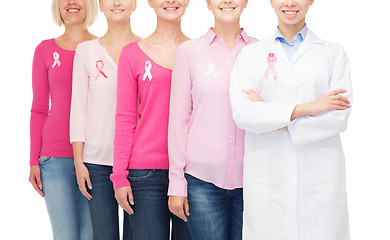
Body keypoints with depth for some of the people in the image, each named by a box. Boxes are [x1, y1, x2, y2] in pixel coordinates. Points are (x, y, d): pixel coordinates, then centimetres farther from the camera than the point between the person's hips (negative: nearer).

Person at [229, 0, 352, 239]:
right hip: (267, 182, 0)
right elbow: (241, 113, -6)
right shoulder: (251, 55, 9)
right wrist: (305, 108, -13)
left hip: (320, 182, 0)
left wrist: (275, 119, -8)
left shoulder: (334, 53, 9)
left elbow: (340, 117, -4)